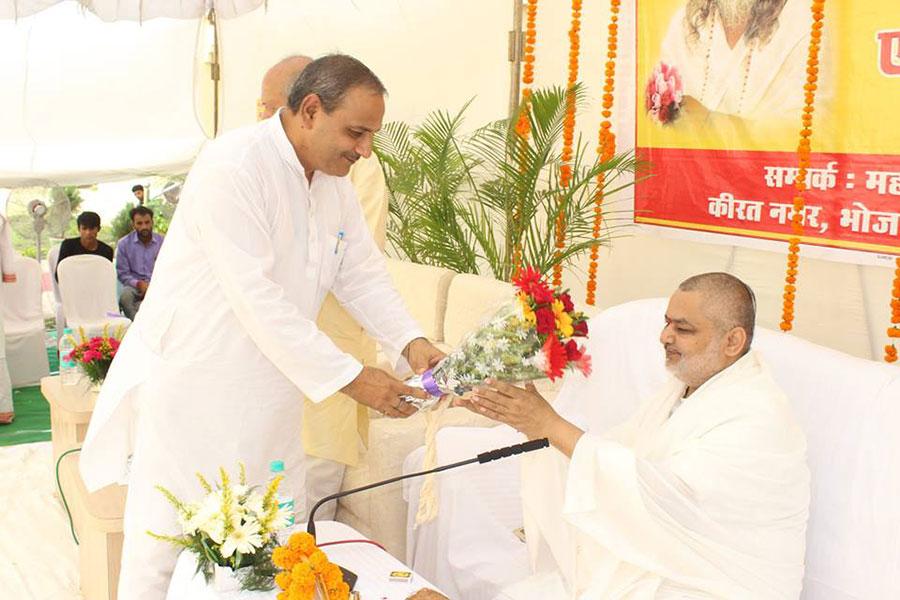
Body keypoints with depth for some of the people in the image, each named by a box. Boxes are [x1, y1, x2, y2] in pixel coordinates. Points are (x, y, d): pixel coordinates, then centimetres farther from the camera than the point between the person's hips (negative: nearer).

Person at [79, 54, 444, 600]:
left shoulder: (336, 182, 5)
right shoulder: (231, 168, -22)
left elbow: (364, 275, 7)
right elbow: (257, 298, -27)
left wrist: (411, 343, -10)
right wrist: (351, 378, -26)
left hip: (270, 399, 8)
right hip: (192, 387, -7)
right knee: (167, 554, 4)